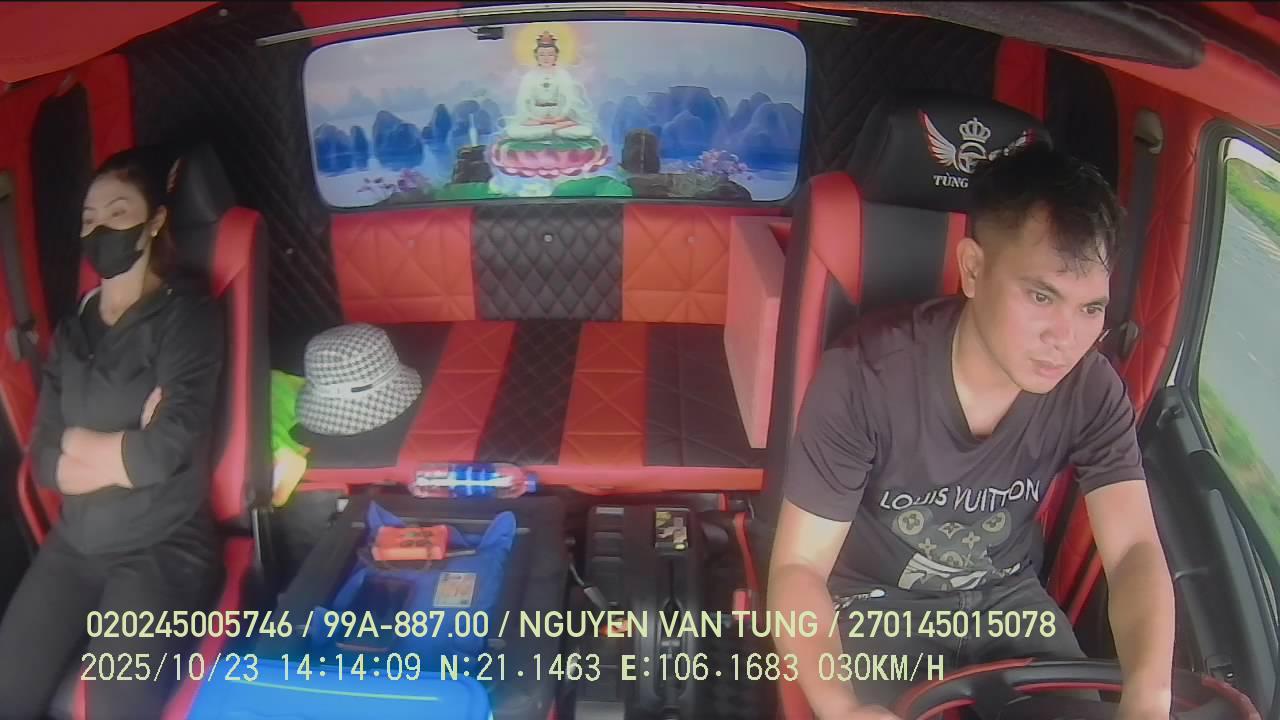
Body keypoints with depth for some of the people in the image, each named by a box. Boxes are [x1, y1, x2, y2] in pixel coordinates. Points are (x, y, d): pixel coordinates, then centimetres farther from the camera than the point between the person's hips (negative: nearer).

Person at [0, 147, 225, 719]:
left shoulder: (186, 315, -5)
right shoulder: (72, 332, 13)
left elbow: (166, 451, -16)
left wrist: (81, 444, -2)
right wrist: (127, 452, -9)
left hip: (163, 548, -5)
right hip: (74, 546, 6)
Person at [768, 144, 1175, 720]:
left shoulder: (1092, 391, -15)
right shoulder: (865, 376, -29)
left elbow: (1134, 550, -18)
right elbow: (798, 566, -25)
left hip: (1007, 595, 4)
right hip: (877, 600, -3)